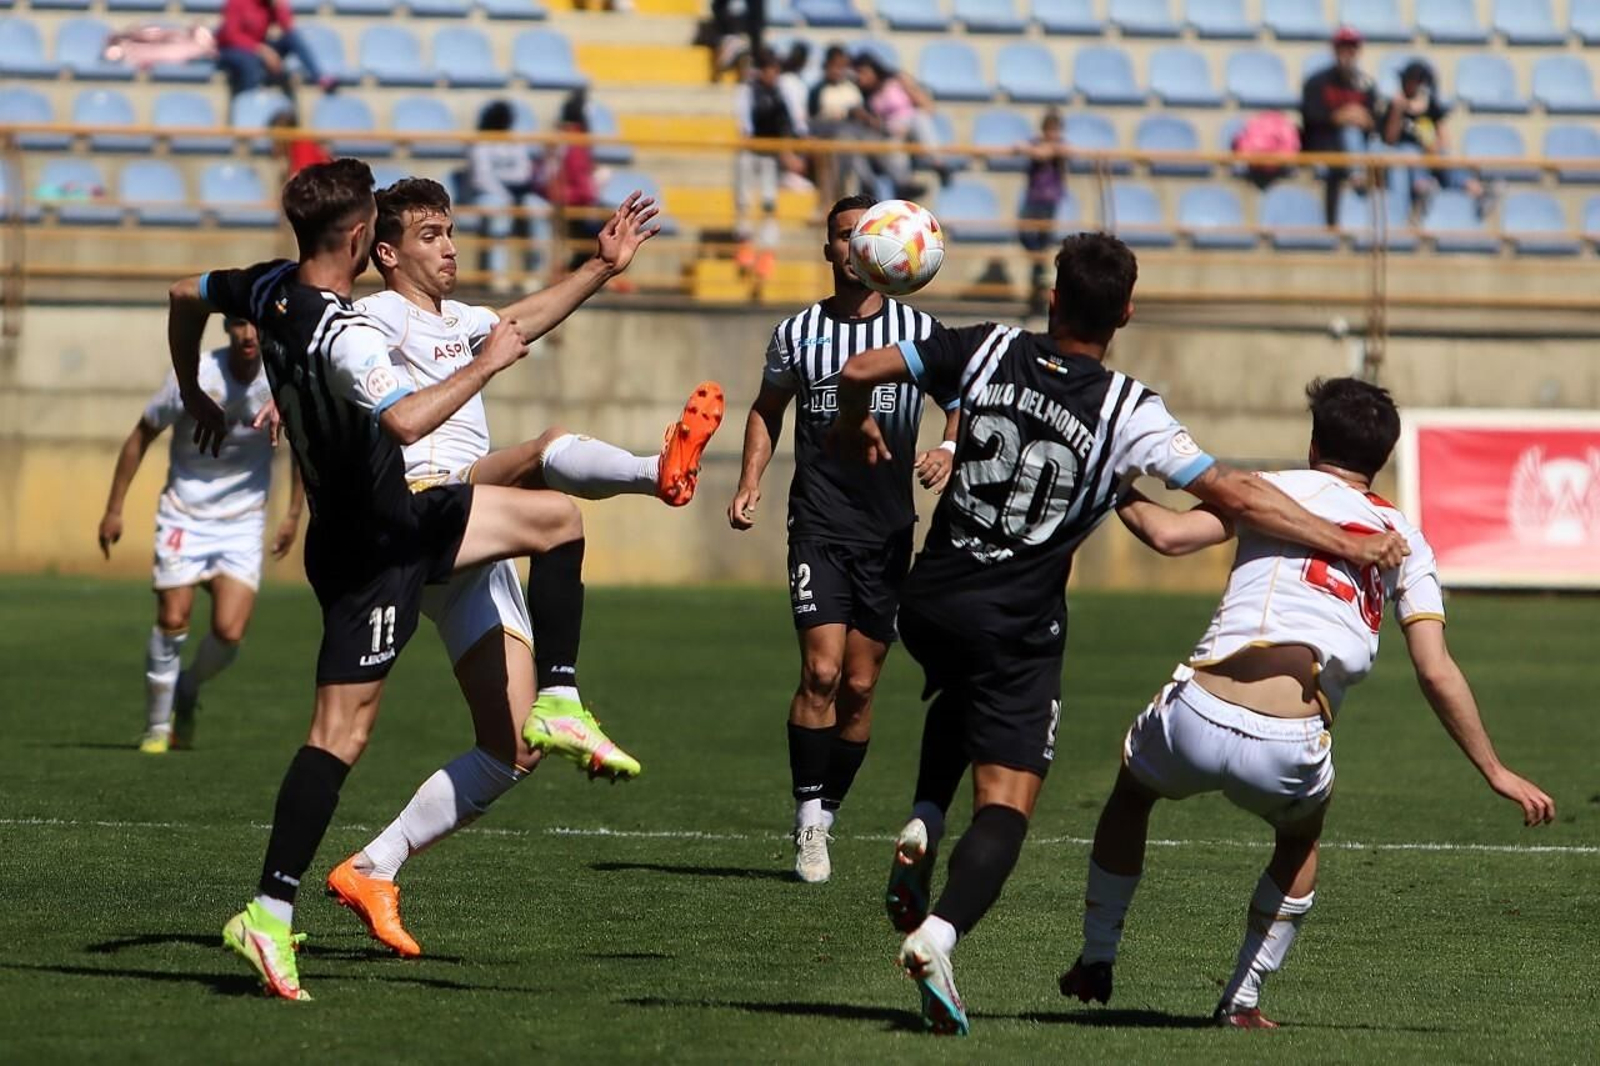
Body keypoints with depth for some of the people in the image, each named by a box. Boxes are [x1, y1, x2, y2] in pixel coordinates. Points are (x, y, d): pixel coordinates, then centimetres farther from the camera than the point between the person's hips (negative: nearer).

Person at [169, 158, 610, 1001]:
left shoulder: (269, 290, 0)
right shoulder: (344, 335, -27)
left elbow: (186, 294, 20)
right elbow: (406, 421, -43)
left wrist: (195, 397, 34)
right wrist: (486, 364, -30)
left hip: (401, 518, 10)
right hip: (378, 544, -10)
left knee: (557, 517, 18)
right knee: (341, 730, -10)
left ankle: (558, 704, 15)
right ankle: (270, 913, -11)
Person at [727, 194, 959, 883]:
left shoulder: (918, 330, 4)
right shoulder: (799, 333, 6)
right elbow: (767, 409, 21)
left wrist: (949, 452, -7)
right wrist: (750, 483, 7)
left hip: (889, 533, 1)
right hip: (819, 526, -1)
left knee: (859, 687, 3)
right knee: (821, 672, -15)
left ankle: (826, 815, 17)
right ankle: (808, 825, -9)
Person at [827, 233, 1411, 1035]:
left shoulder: (988, 351, -4)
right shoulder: (1129, 412, -12)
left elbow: (858, 372, 0)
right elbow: (1231, 495, -16)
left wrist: (855, 425, 23)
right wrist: (1349, 544, -9)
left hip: (928, 603, 4)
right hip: (1018, 630, -4)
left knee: (962, 694, 37)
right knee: (1005, 808, -1)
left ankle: (922, 826, 12)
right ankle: (938, 934, -27)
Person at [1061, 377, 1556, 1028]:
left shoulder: (1275, 488, 13)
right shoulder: (1405, 542, 18)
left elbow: (1171, 536, -1)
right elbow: (1436, 673, 10)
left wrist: (1125, 500, 20)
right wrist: (1495, 772, 16)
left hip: (1197, 716, -1)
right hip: (1290, 750, 1)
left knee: (1132, 791, 35)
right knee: (1300, 837, 37)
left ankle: (1095, 963, 41)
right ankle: (1243, 1000, 31)